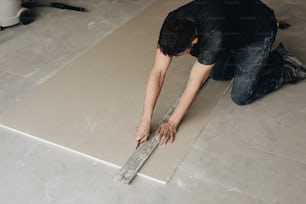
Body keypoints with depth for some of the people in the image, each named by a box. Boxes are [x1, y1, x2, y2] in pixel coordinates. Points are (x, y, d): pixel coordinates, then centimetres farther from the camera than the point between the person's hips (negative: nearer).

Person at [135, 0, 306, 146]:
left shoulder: (214, 36, -44)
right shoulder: (173, 26, -27)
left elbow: (194, 84, -34)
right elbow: (158, 72, -26)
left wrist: (173, 122, -24)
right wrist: (146, 119, -27)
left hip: (259, 31, -6)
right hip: (234, 20, 7)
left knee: (241, 96, -8)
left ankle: (289, 70, 12)